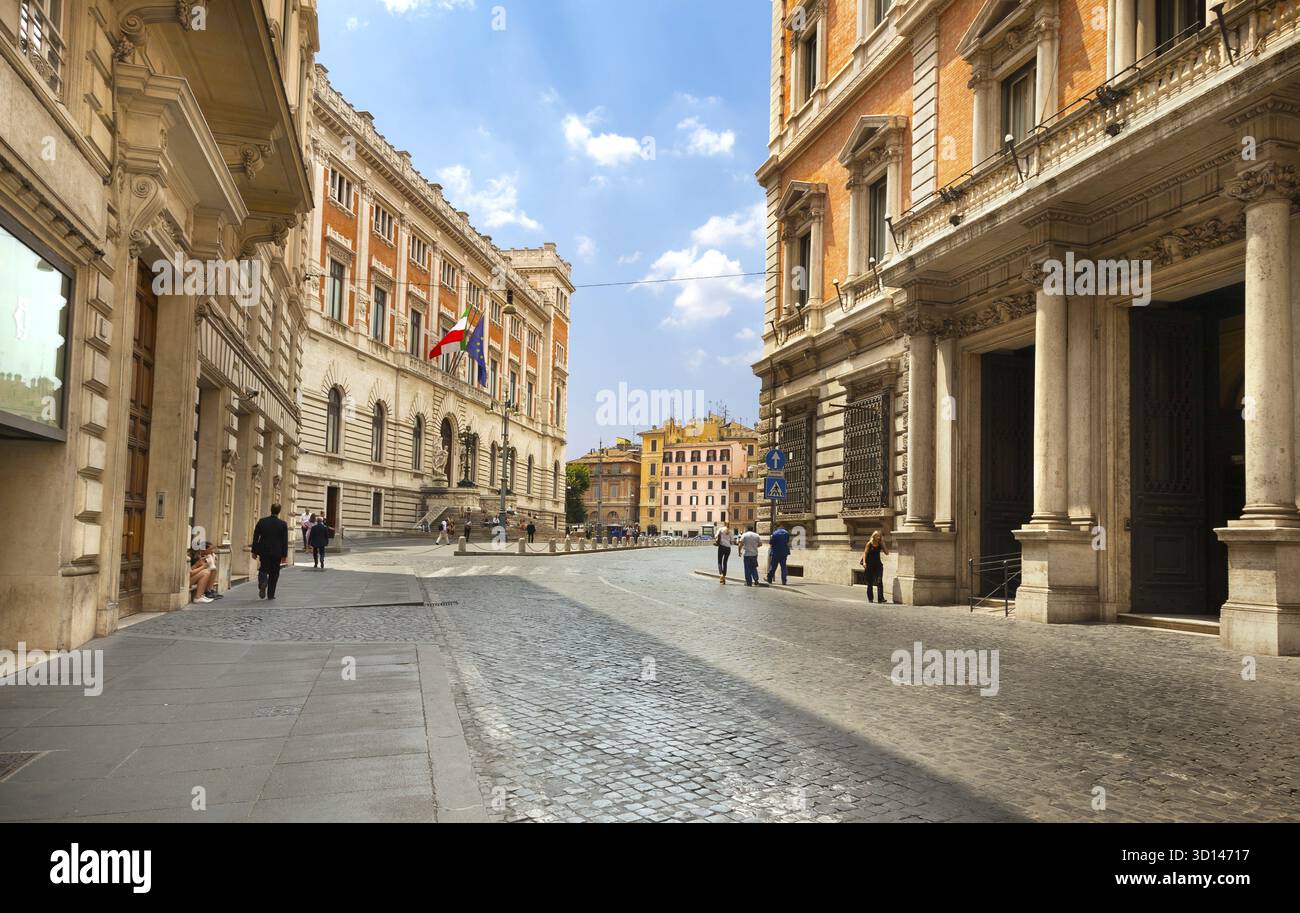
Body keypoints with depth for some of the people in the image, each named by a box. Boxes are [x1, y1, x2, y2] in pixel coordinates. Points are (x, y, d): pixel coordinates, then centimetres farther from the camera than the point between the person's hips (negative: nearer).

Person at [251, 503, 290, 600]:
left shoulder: (262, 521, -3)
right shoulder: (283, 524, -7)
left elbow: (255, 537, 1)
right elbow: (285, 541, -5)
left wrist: (254, 551, 9)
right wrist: (284, 555, 1)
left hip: (264, 551, 1)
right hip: (277, 552, -1)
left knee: (263, 569, 14)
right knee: (274, 573, 9)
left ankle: (262, 582, -17)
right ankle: (270, 594, 12)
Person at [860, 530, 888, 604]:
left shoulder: (880, 545, 4)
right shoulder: (869, 544, -1)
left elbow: (887, 553, 0)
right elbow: (865, 553, -3)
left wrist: (883, 544, -6)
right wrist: (864, 562, -15)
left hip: (878, 564, 1)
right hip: (869, 565, -1)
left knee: (879, 582, -14)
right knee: (870, 582, 7)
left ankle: (881, 599, -18)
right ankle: (870, 598, 20)